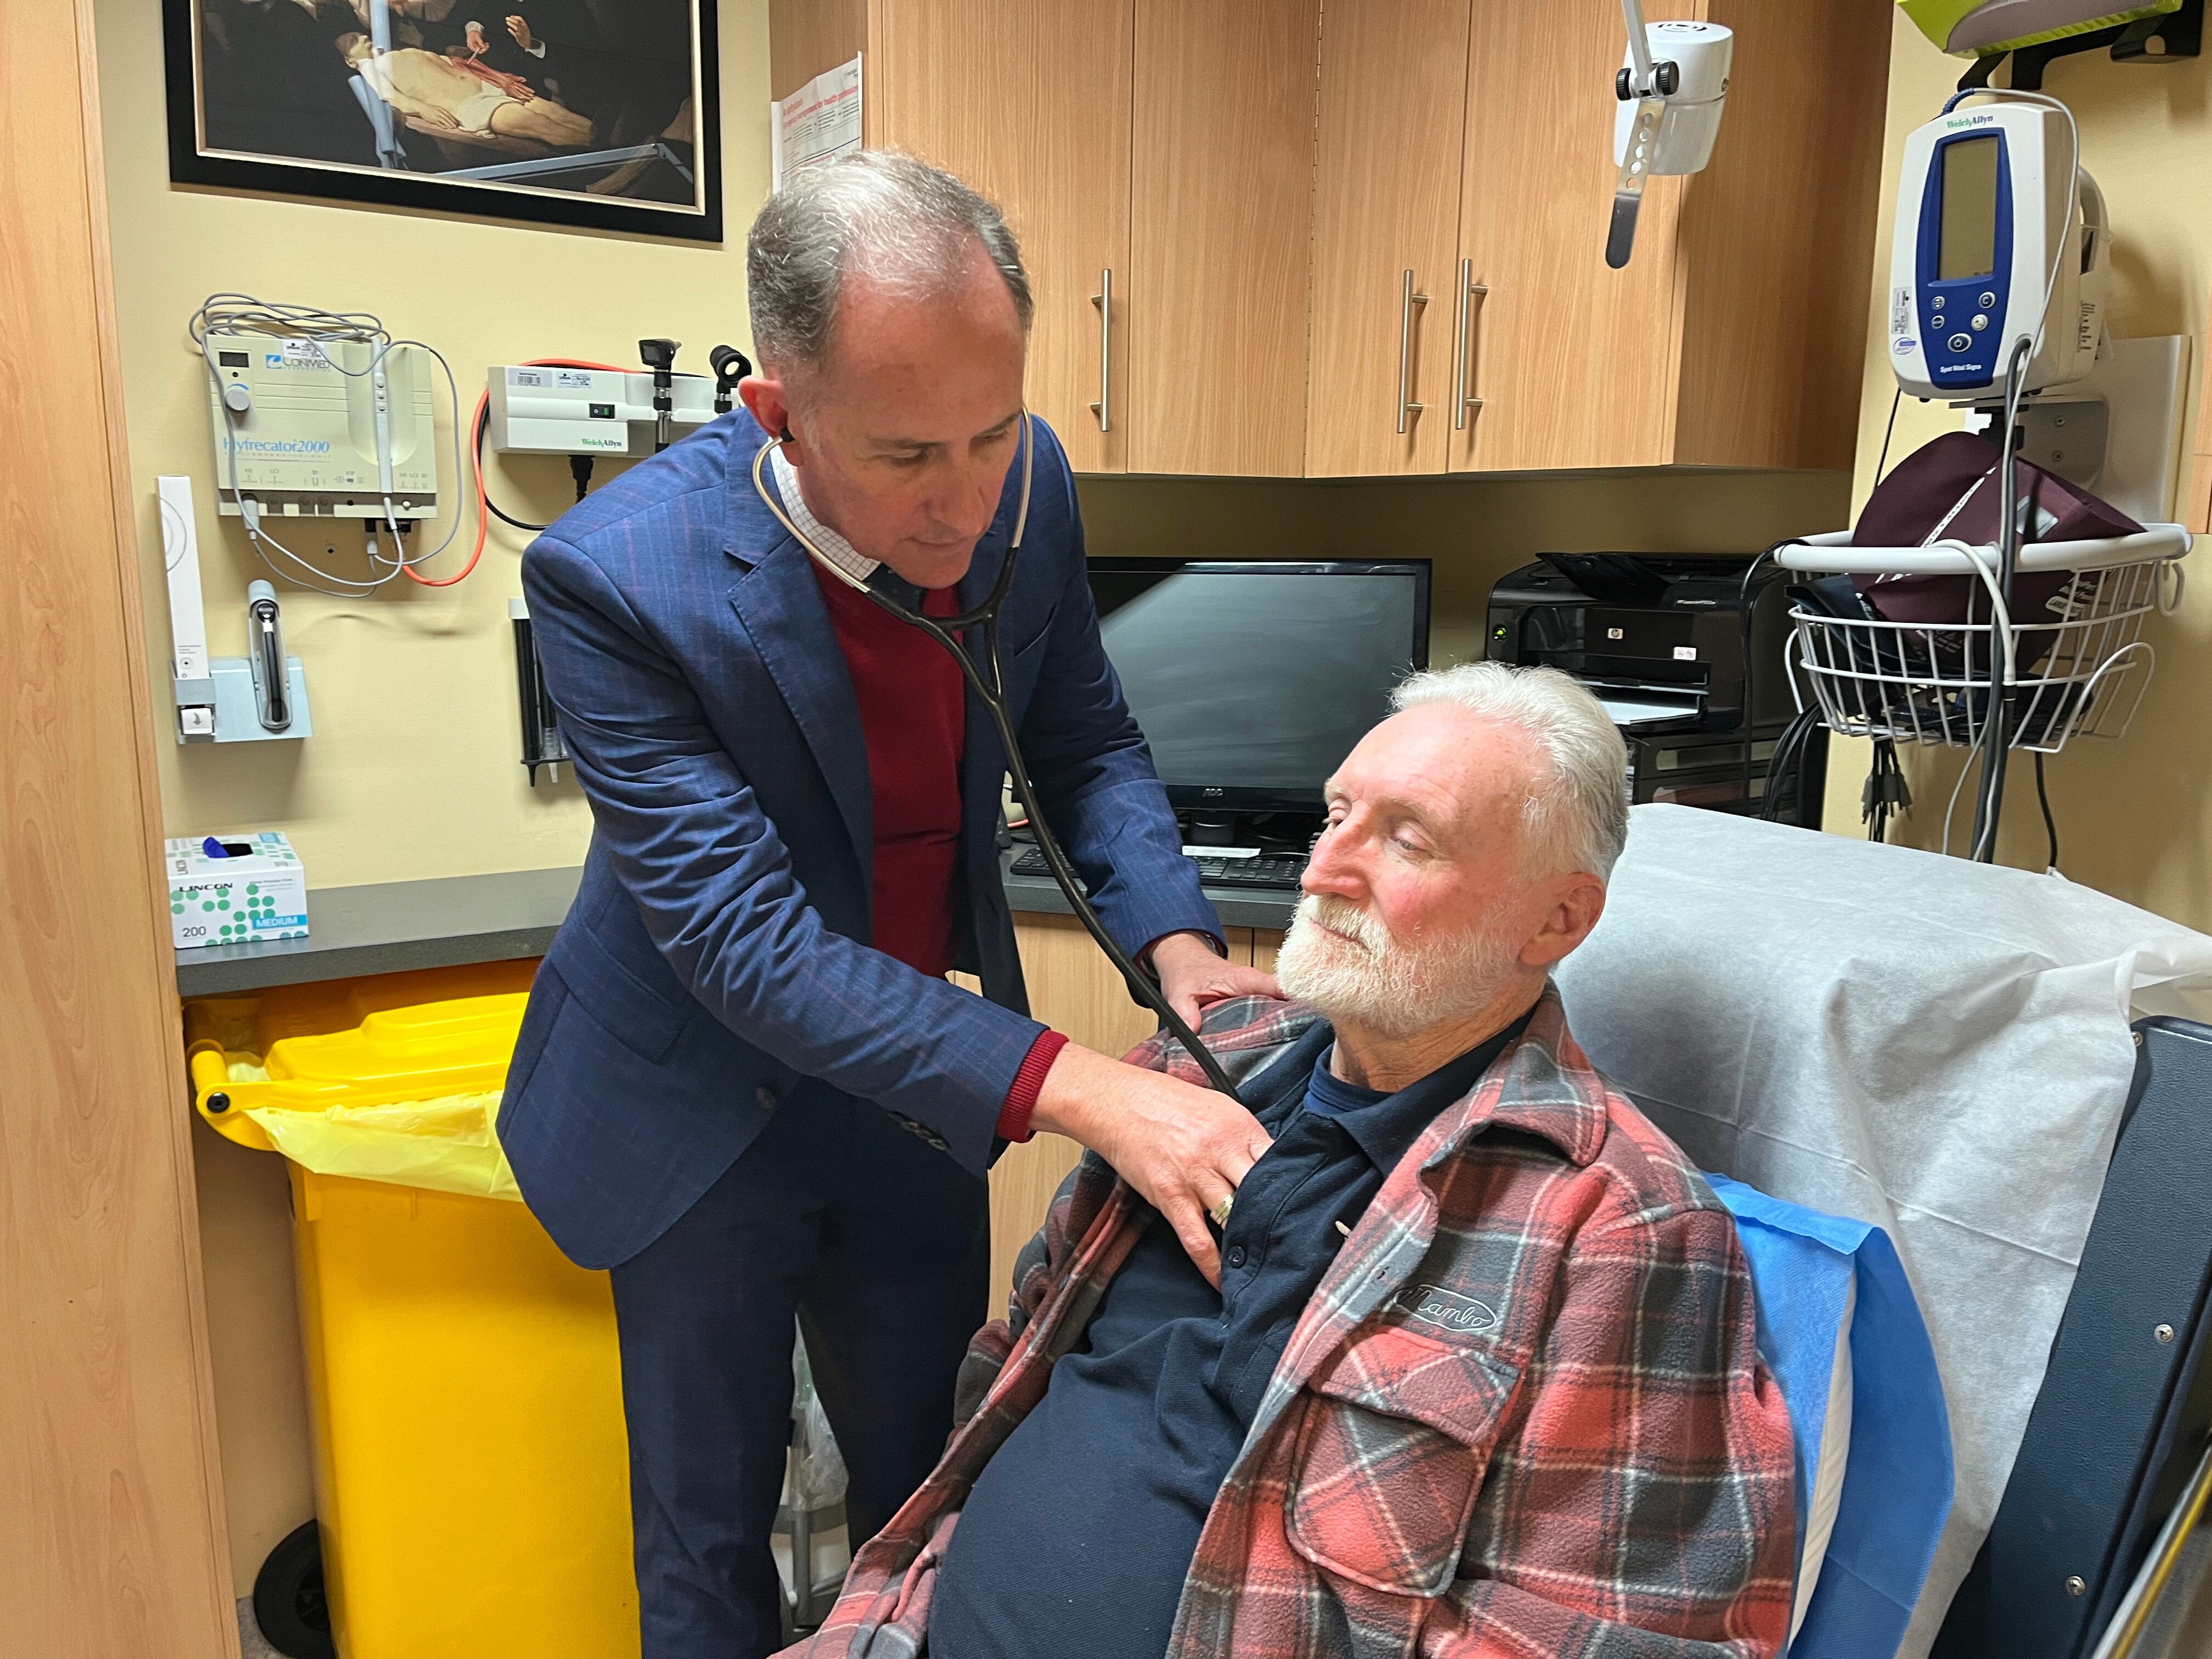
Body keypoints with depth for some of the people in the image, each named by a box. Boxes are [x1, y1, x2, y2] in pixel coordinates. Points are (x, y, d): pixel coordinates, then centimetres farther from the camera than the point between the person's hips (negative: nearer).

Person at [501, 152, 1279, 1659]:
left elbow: (1086, 736, 1)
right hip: (709, 1105, -3)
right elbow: (745, 940, -30)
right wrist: (1074, 1091, -37)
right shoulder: (616, 575, -27)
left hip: (916, 1075, 4)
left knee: (931, 1491, 20)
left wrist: (1177, 940, -17)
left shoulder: (1026, 486, -13)